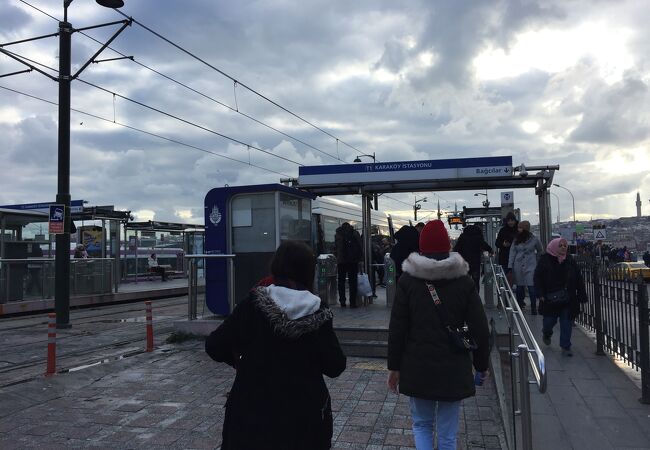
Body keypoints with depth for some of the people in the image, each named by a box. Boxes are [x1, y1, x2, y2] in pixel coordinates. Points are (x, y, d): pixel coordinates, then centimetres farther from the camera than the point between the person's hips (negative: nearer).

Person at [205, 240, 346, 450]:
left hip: (252, 412, 0)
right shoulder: (317, 314, -11)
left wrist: (239, 358, 8)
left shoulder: (252, 305, -13)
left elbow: (214, 347, -10)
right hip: (304, 417, 1)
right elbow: (336, 367, -8)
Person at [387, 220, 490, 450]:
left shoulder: (407, 280, -5)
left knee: (421, 424, 20)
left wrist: (394, 366, 3)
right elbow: (480, 329, -3)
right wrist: (481, 366, 10)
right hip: (454, 370, 1)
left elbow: (397, 328, -6)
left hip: (417, 368, 0)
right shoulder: (464, 281, -4)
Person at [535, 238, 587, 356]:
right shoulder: (545, 260, -5)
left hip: (568, 298, 2)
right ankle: (546, 333, 41)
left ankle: (565, 346, 14)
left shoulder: (570, 260, 5)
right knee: (550, 320, 6)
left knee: (567, 322, 3)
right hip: (550, 298, -2)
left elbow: (579, 279, 7)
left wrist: (581, 294, 1)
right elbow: (537, 278, -4)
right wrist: (541, 294, -11)